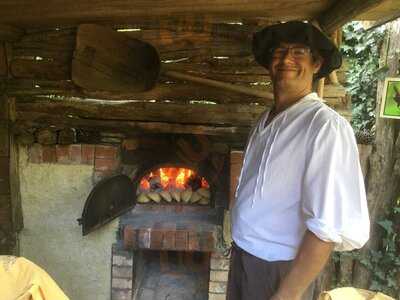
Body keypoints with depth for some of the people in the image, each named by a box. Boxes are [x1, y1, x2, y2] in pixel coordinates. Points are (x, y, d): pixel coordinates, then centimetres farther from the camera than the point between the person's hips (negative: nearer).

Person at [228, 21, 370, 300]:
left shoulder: (326, 126, -21)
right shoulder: (266, 120, 5)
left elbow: (330, 226, -25)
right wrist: (241, 248, 13)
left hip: (281, 268, -7)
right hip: (242, 255, 7)